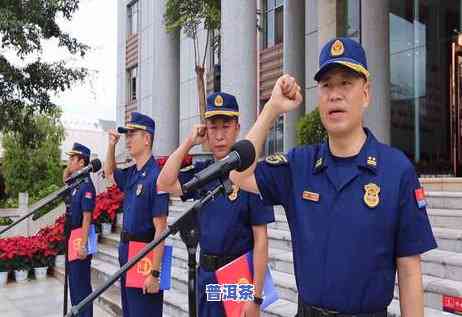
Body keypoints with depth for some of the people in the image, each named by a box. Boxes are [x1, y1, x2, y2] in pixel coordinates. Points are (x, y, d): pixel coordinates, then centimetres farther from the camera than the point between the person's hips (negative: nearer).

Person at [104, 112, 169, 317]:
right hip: (126, 253, 9)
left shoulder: (155, 176, -20)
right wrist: (111, 146, 9)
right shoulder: (132, 174, 5)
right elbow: (110, 172, 28)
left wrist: (155, 273, -22)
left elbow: (160, 228, -22)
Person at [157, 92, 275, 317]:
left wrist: (255, 297, -16)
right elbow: (164, 184, -10)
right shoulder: (201, 172, 4)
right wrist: (189, 142, -8)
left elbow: (260, 239, -15)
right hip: (205, 273, 6)